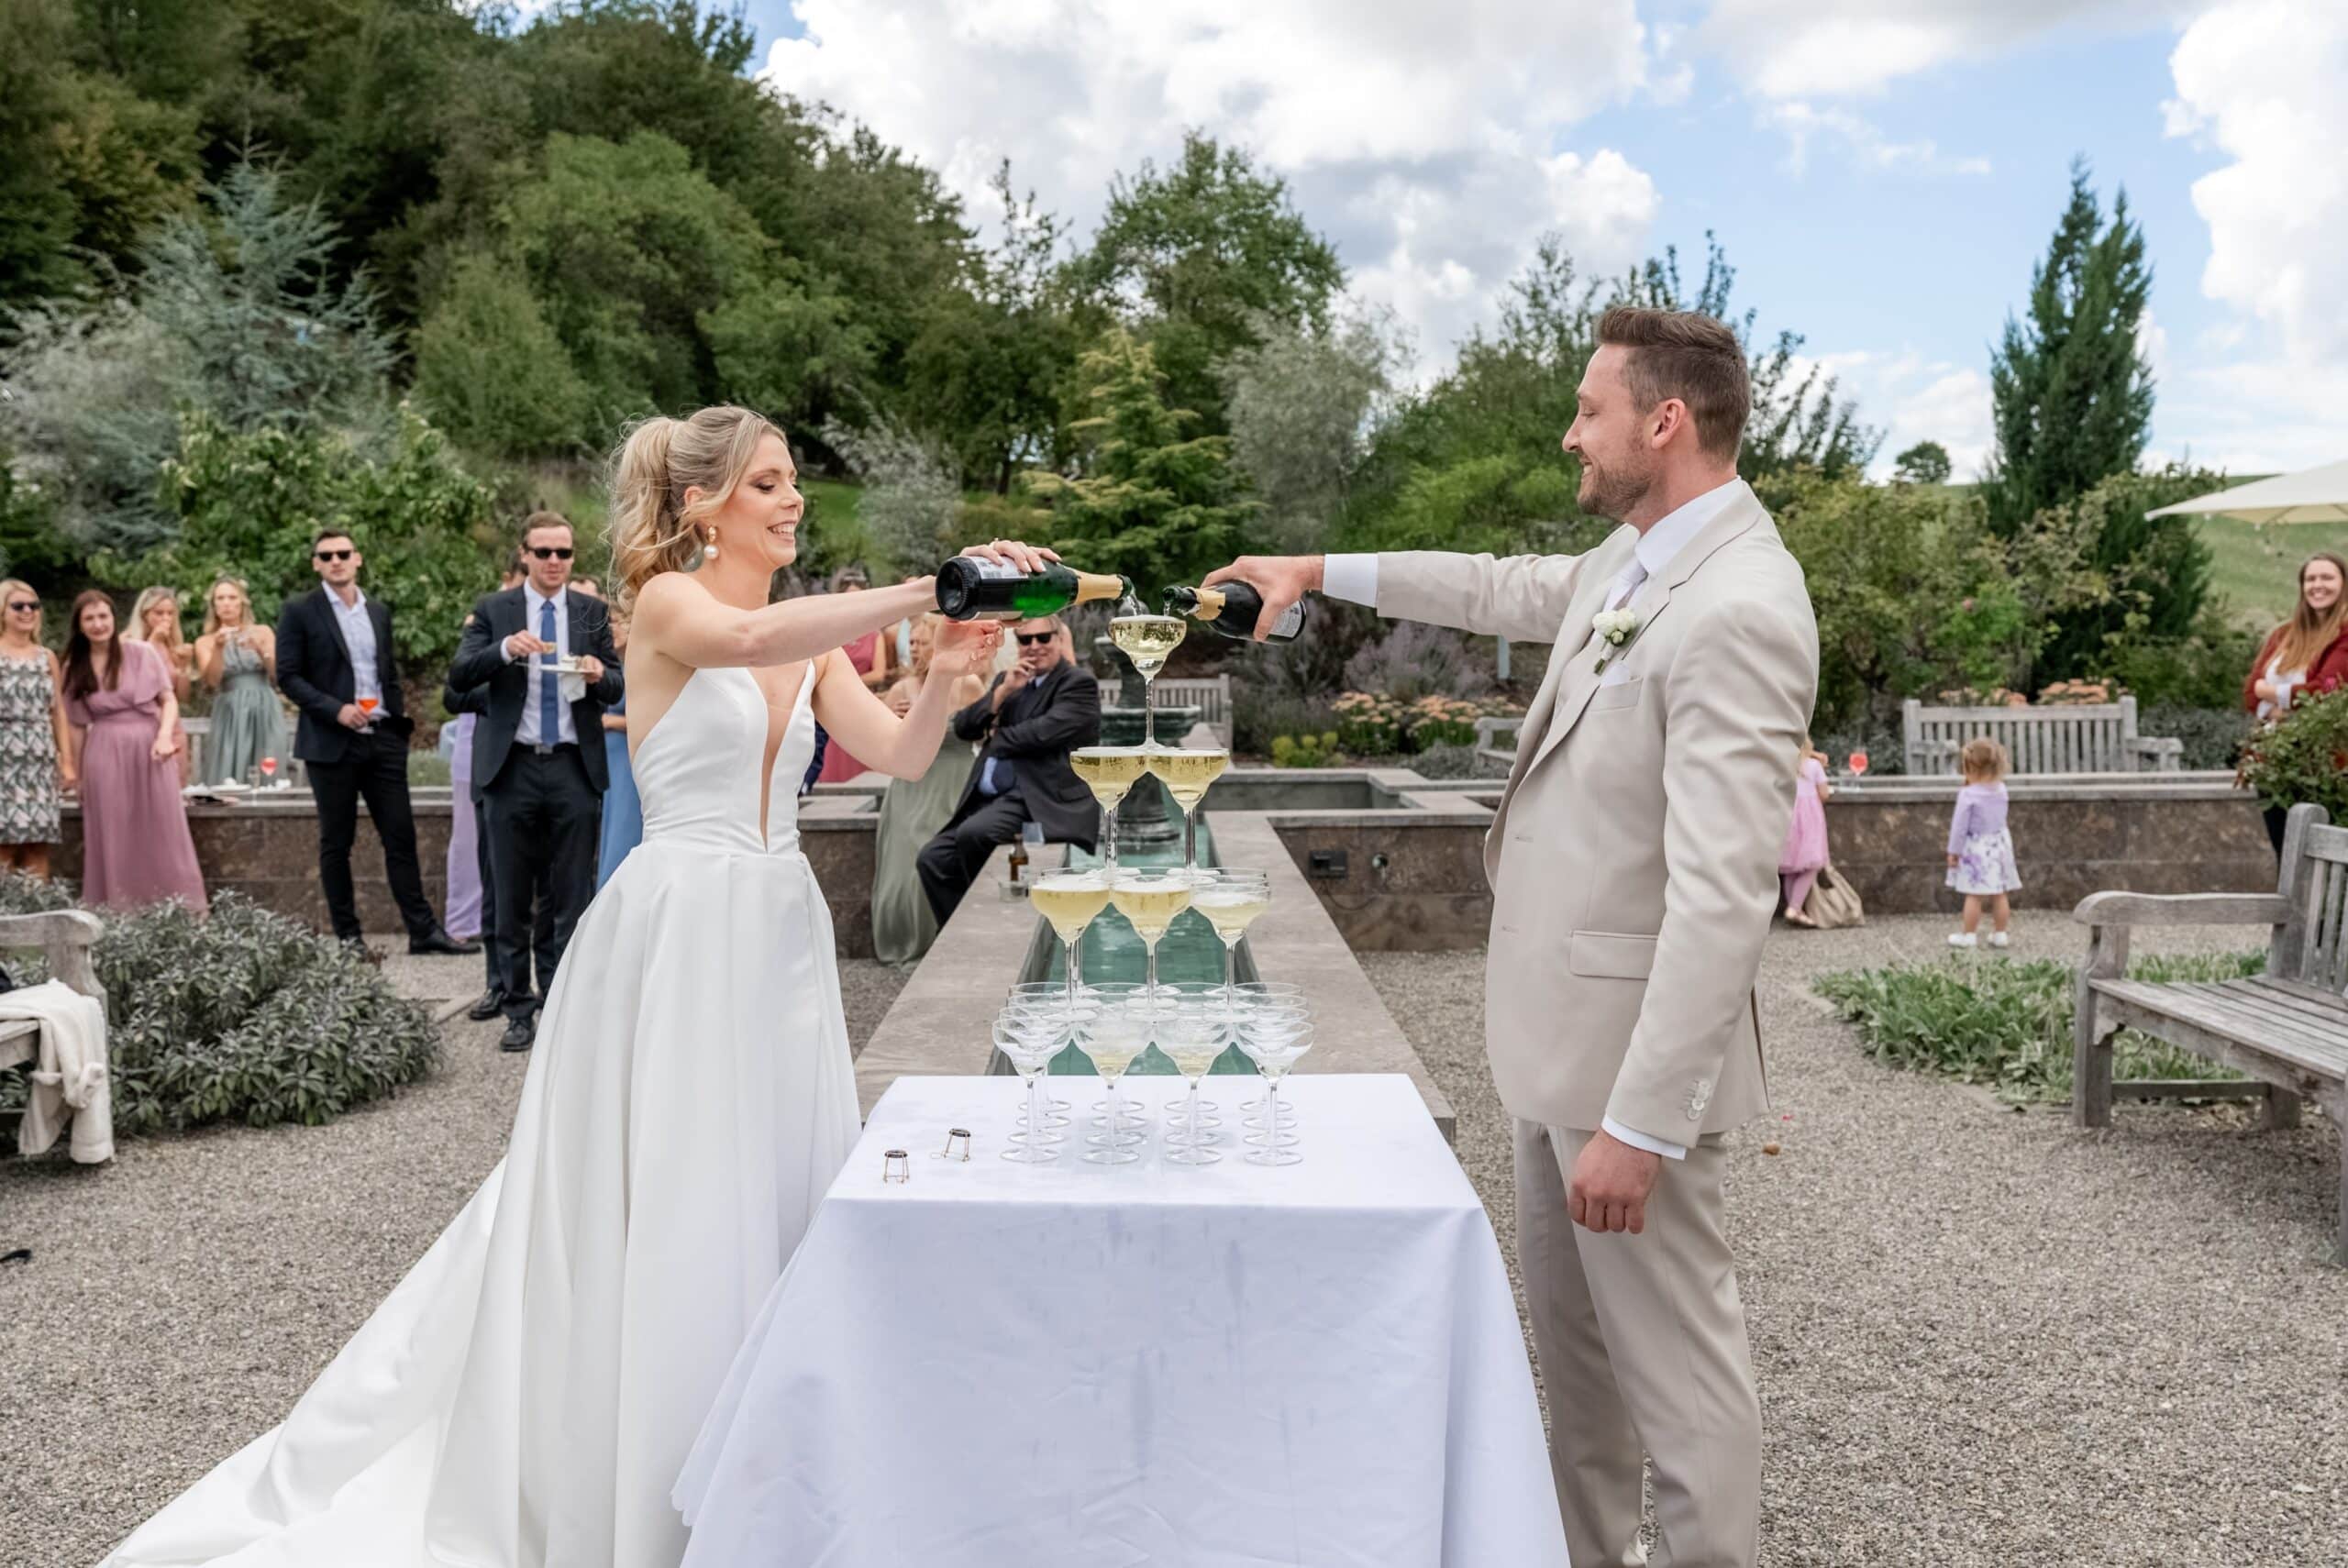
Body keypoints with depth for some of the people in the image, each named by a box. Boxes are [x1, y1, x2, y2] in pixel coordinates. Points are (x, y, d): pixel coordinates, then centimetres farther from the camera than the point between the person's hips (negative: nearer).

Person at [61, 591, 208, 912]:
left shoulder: (142, 654, 2)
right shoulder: (75, 668, 8)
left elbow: (169, 700, 3)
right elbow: (78, 725, 13)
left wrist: (164, 736, -14)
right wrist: (78, 776, 13)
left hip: (149, 751, -2)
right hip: (105, 756, 2)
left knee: (163, 835, -1)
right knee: (113, 840, 2)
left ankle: (183, 911, 1)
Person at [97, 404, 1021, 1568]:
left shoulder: (810, 639, 12)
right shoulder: (666, 601, -6)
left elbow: (902, 758, 3)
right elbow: (747, 639, -30)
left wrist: (946, 673, -16)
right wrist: (929, 586, -33)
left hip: (779, 935, 6)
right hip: (676, 933, -6)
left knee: (779, 1193, 9)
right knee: (662, 1203, 0)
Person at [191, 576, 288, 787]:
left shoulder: (263, 633, 8)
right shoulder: (205, 642, 8)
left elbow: (278, 675, 0)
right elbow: (211, 680, -7)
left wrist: (261, 651, -15)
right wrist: (218, 648, -19)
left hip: (264, 713, 0)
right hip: (230, 716, 0)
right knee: (227, 784, -6)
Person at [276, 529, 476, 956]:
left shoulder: (379, 611, 13)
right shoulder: (299, 612, -1)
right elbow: (287, 676, -5)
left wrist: (400, 718, 10)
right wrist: (336, 709, -17)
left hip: (383, 739, 4)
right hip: (332, 743, -4)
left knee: (401, 836, 2)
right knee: (336, 843, 4)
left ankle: (423, 929, 4)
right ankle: (347, 936, 11)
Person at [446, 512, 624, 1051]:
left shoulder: (593, 613, 10)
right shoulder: (493, 611, 5)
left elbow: (615, 687, 9)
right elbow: (458, 676, -4)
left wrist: (599, 676, -13)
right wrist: (505, 649, -21)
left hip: (575, 768, 1)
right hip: (514, 767, 0)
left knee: (570, 899, 4)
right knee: (512, 899, 6)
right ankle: (519, 1010, 15)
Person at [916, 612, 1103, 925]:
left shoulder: (1079, 685, -2)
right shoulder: (1008, 682, 20)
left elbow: (1044, 732, -18)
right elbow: (963, 728, 11)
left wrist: (997, 737, 1)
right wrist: (1003, 691, -3)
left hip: (1041, 800, -8)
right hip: (992, 800, 8)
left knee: (973, 833, -30)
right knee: (932, 858, -6)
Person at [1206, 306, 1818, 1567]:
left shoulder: (1737, 611, -23)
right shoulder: (1633, 559, 7)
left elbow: (1721, 897, -27)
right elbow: (1505, 588, 28)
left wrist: (1640, 1123, -27)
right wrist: (1319, 572, 29)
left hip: (1633, 1046, -10)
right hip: (1561, 1032, 10)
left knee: (1673, 1364, 3)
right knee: (1572, 1347, 22)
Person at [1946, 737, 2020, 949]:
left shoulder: (1968, 794, -17)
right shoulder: (2001, 790, 1)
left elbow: (1960, 825, -14)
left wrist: (1953, 851, -4)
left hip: (1976, 849, -6)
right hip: (1999, 844, 6)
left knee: (1973, 895, 0)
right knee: (1999, 894, 11)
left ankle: (1969, 935, 6)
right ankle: (1999, 934, 19)